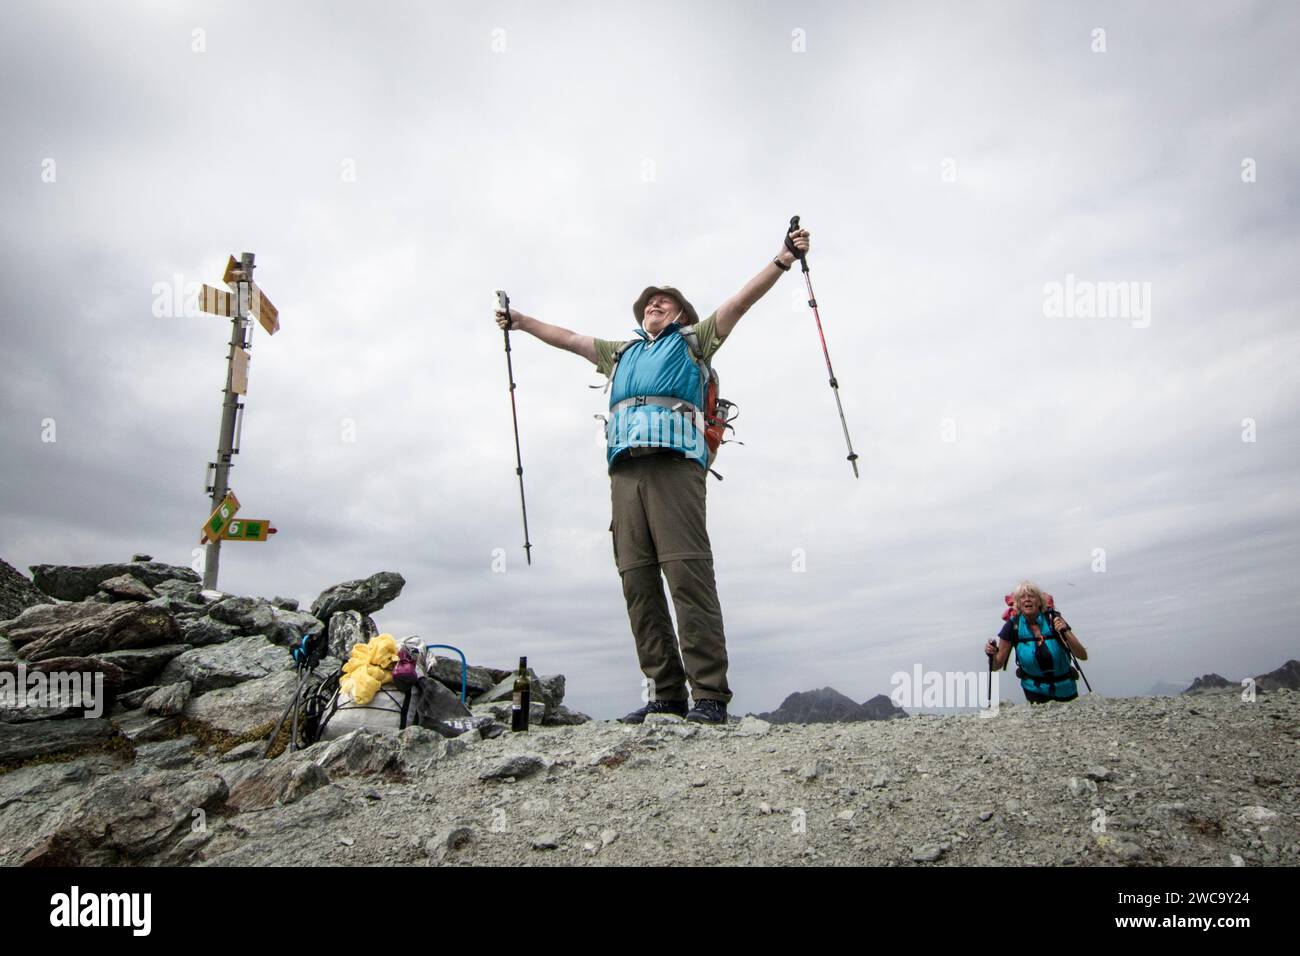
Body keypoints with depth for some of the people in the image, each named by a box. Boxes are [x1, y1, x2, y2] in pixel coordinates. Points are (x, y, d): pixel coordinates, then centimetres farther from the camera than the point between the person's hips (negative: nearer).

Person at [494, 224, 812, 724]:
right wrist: (521, 321, 51)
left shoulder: (692, 341, 24)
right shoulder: (620, 353, 36)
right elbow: (568, 338, 45)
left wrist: (782, 260, 6)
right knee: (638, 584, -4)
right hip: (625, 470, 5)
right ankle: (665, 695, -1)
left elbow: (741, 300, 16)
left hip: (674, 462, -5)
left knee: (688, 575, -15)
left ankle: (710, 695, -16)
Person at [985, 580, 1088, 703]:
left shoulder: (1053, 619, -17)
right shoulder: (1013, 626, -16)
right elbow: (997, 665, -9)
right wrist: (993, 654, -31)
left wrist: (1065, 633, -34)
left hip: (1065, 690, 1)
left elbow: (1083, 656, -19)